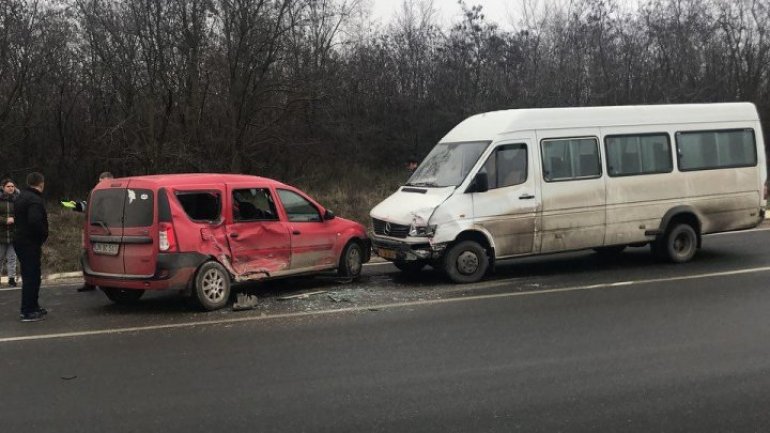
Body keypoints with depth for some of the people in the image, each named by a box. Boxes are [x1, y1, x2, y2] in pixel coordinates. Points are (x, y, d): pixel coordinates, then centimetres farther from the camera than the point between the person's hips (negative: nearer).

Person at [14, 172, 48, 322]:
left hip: (20, 240, 10)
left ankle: (32, 307, 28)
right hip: (30, 243, -10)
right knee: (31, 277, -6)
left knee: (30, 276, 19)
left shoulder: (21, 197, 15)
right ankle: (28, 312, -4)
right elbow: (35, 221, -31)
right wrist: (44, 235, -14)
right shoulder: (36, 200, -18)